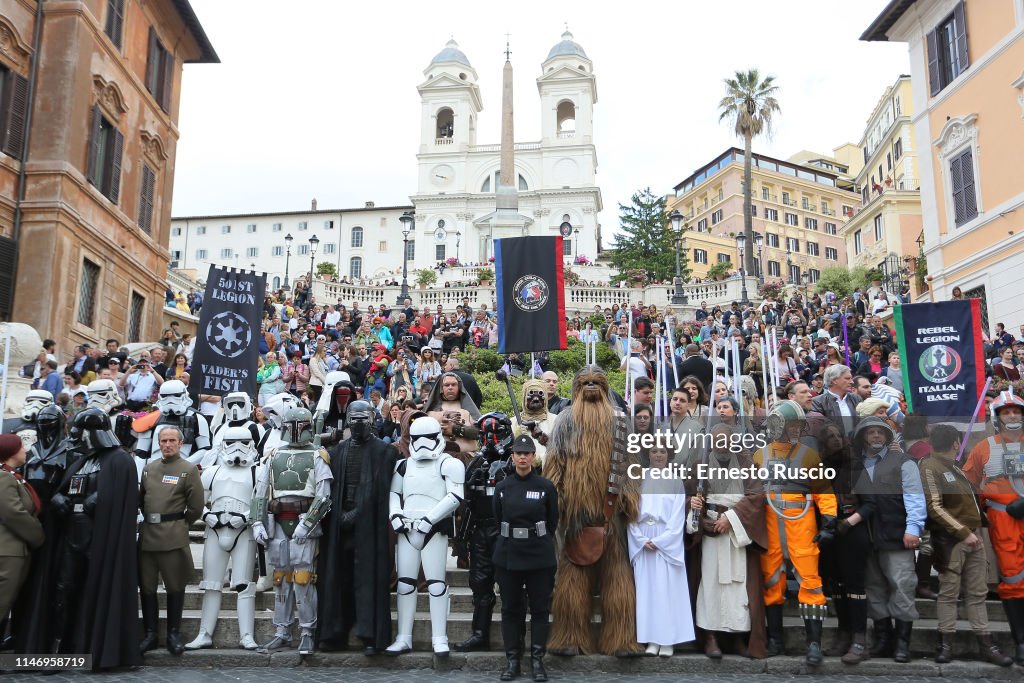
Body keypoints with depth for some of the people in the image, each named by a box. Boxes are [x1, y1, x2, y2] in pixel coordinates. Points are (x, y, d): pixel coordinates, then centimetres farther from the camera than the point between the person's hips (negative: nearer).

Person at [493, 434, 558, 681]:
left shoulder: (546, 486, -3)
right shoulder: (502, 487, 1)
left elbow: (553, 522, 6)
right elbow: (497, 520, 11)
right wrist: (511, 538, 11)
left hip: (539, 556, -1)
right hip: (508, 555, 2)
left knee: (540, 608, 5)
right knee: (511, 608, 8)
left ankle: (537, 660, 15)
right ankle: (512, 659, 18)